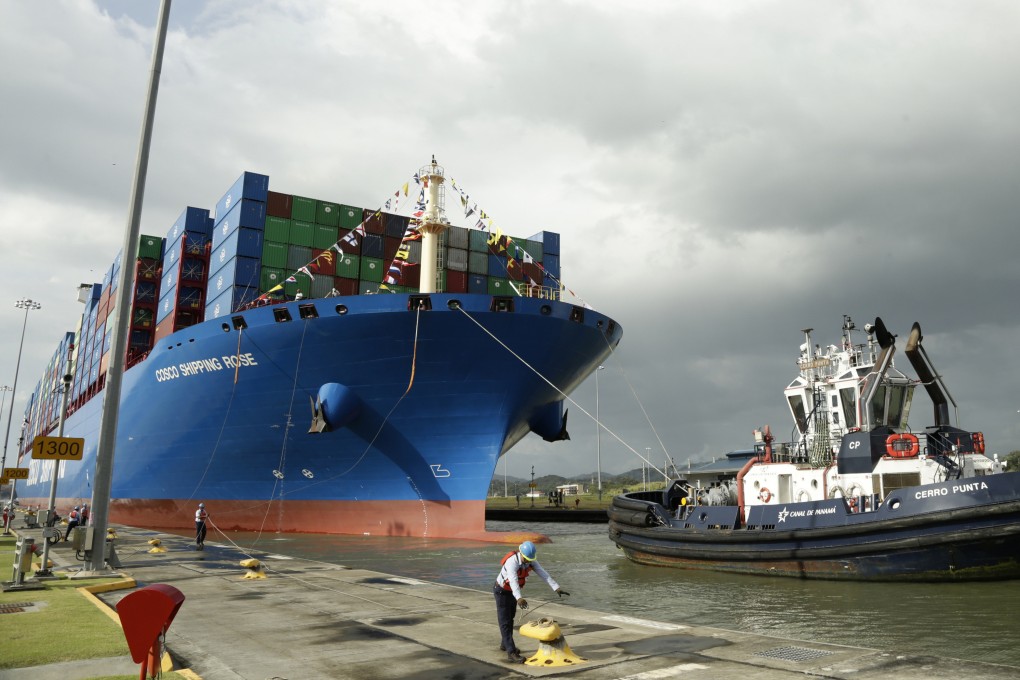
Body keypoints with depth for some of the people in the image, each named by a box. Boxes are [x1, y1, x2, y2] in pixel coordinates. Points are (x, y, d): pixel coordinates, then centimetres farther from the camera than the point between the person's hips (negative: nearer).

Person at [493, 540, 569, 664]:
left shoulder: (530, 560, -16)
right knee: (505, 622, -9)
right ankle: (511, 653, -11)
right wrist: (519, 598, -70)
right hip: (502, 592, -8)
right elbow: (513, 581, -53)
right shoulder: (512, 562, -39)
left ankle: (505, 644, 37)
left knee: (510, 618, 20)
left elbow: (543, 573, -23)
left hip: (512, 591, 8)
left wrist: (557, 588, -35)